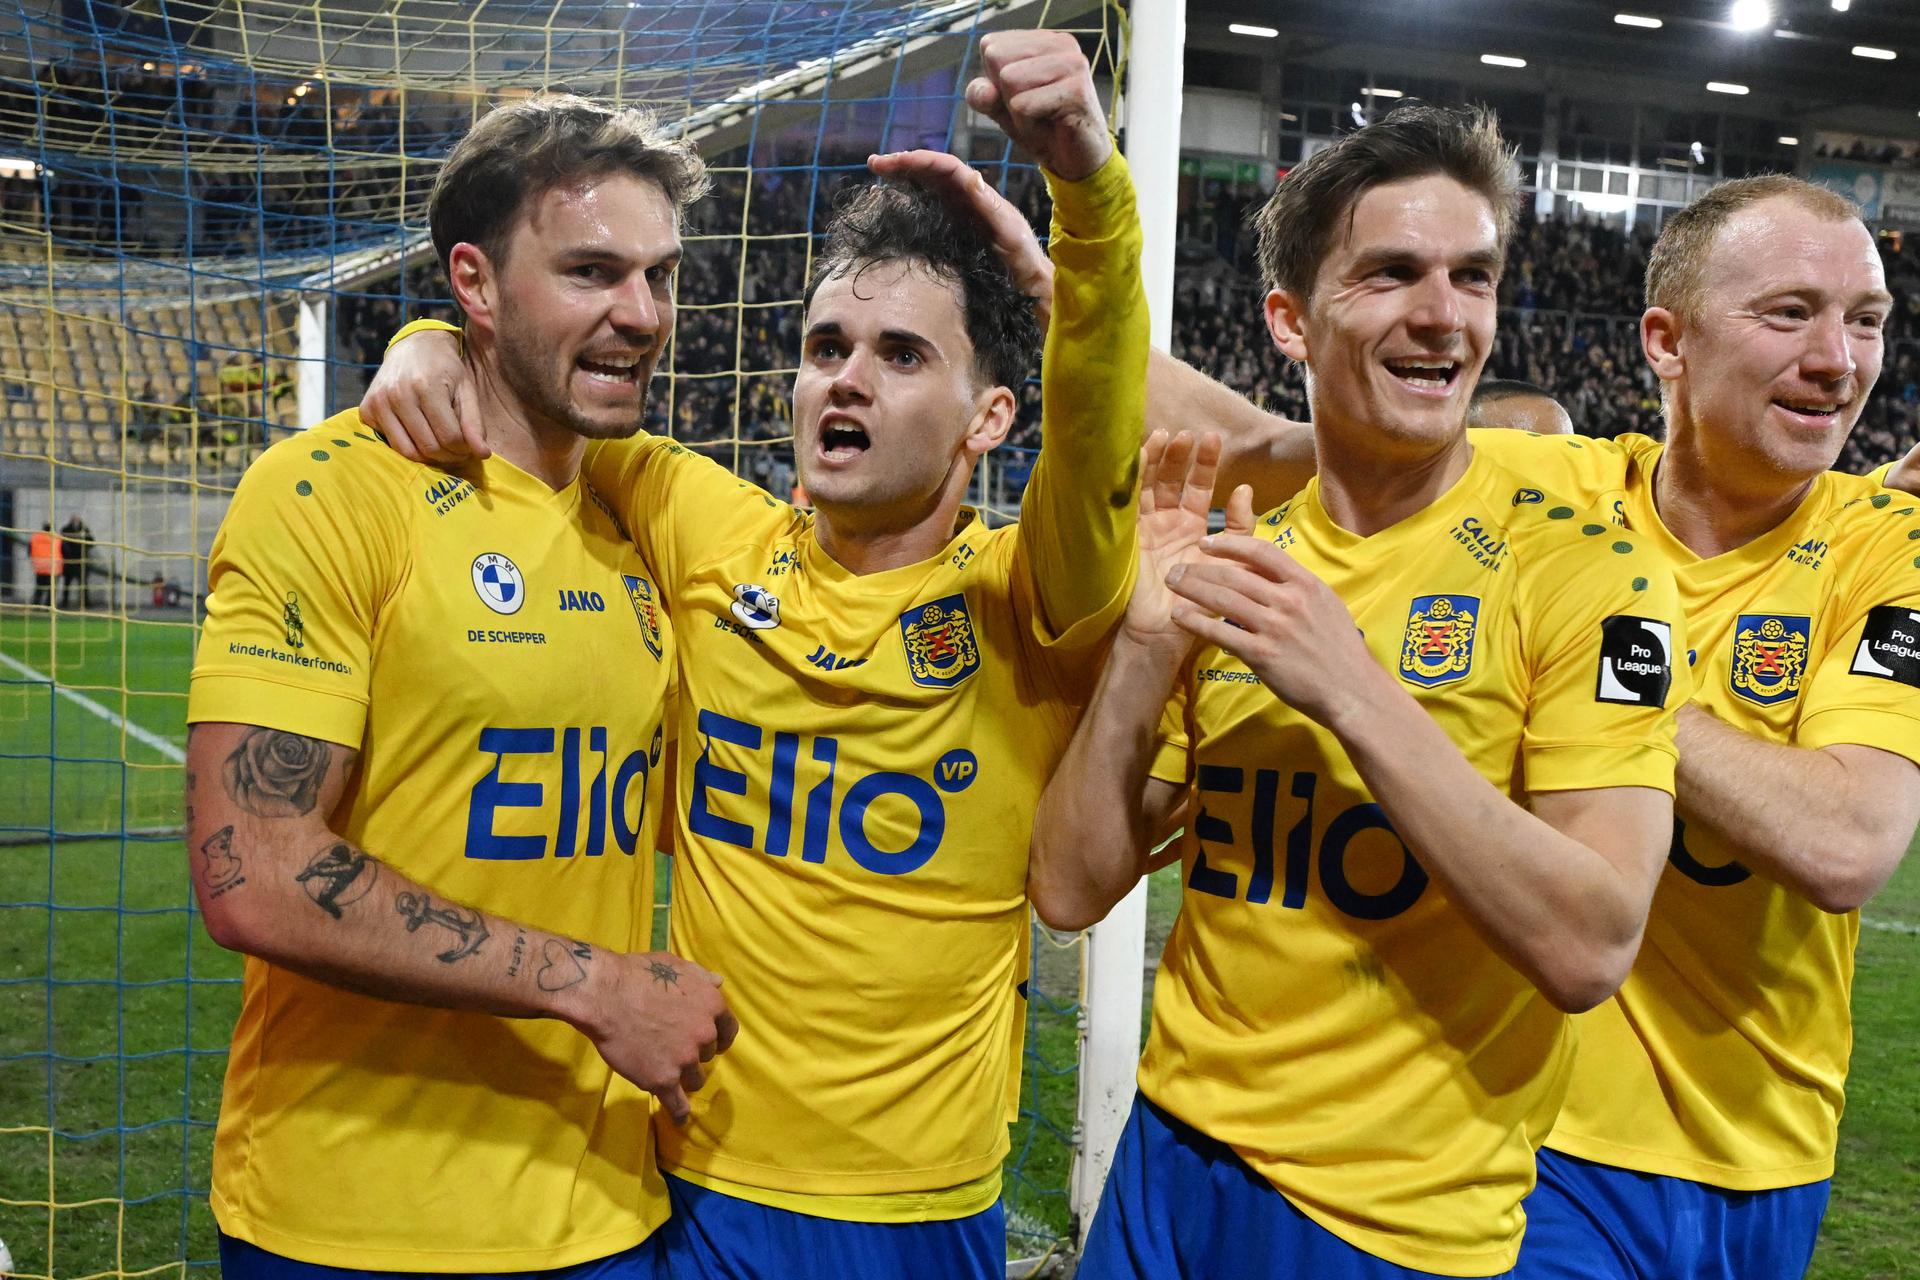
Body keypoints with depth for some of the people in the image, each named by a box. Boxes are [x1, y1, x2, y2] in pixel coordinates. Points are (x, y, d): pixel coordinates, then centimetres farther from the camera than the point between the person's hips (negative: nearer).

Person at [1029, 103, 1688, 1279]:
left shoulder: (1582, 566, -11)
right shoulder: (1234, 566, 1)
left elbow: (1590, 948, -21)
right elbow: (1072, 892, -1)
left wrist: (1350, 687, -26)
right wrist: (1146, 644, -14)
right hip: (1178, 1159, 4)